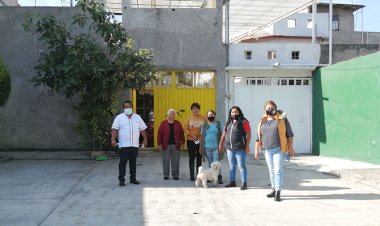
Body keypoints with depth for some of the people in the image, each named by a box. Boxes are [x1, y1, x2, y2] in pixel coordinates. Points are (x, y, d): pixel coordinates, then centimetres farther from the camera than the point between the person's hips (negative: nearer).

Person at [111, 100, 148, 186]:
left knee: (133, 162, 11)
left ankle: (133, 178, 20)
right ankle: (121, 180, 4)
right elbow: (115, 129, -7)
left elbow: (142, 129, 13)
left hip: (135, 145, 3)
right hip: (123, 145, -3)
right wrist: (113, 139, -19)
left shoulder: (137, 117, 10)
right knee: (123, 163, -2)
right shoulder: (119, 117, 0)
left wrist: (145, 139, 8)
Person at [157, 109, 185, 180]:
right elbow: (159, 134, -1)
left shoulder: (178, 124, 7)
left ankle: (175, 175, 14)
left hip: (176, 145, 1)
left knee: (175, 161, 5)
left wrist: (182, 143, 3)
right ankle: (166, 175, 15)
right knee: (166, 161, 4)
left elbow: (182, 134, 8)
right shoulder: (163, 123, 0)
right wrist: (159, 144, -6)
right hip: (166, 146, -1)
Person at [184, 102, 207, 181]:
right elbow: (185, 128, -3)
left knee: (199, 158, 8)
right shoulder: (189, 118, 2)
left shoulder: (203, 118, 2)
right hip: (191, 141, 0)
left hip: (201, 141, 0)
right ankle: (192, 175, 9)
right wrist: (192, 135, -13)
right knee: (191, 158, 3)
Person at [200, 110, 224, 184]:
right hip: (207, 147, 3)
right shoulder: (205, 125, 10)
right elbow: (202, 136, 12)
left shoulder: (219, 124, 4)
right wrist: (201, 147, 7)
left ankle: (219, 177, -6)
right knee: (210, 163, 9)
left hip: (216, 147, -3)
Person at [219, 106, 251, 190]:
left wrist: (247, 146, -13)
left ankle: (244, 183, 3)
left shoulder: (244, 122, -4)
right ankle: (232, 181, 23)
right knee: (232, 166, 13)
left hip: (240, 148, -6)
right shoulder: (228, 122, 14)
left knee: (241, 166, -2)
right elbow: (224, 134, 19)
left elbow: (248, 134, -8)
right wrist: (221, 144, 17)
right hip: (229, 148, 6)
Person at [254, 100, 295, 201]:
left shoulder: (281, 119, -2)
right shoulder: (263, 122, 10)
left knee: (278, 170, -7)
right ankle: (274, 190, 22)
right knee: (271, 171, 12)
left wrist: (290, 147, -7)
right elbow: (258, 137, 14)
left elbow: (289, 134, -2)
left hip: (278, 149, -4)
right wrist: (256, 150, 10)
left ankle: (278, 192, -3)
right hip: (267, 150, 4)